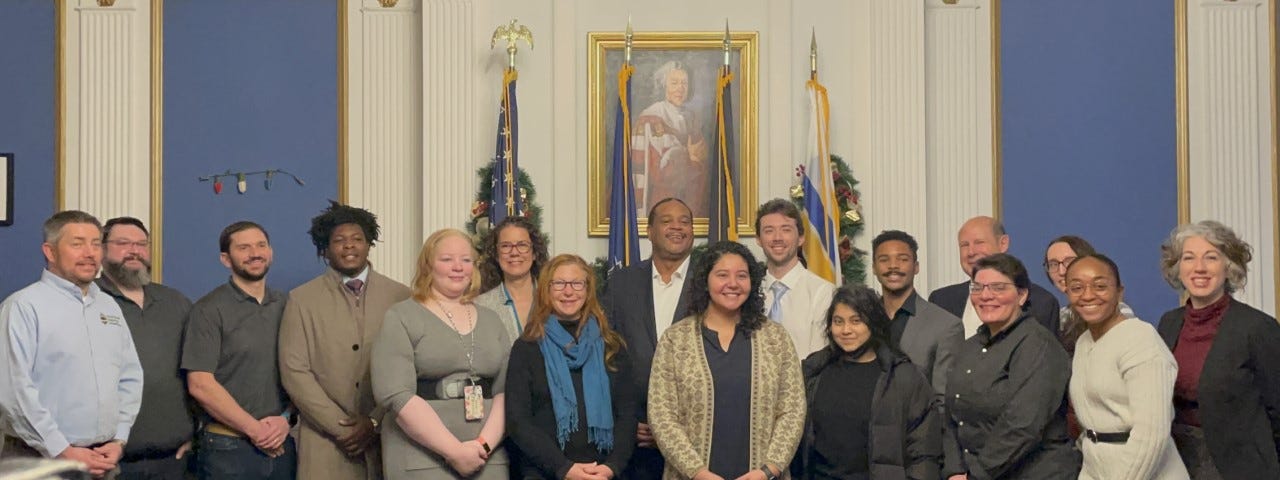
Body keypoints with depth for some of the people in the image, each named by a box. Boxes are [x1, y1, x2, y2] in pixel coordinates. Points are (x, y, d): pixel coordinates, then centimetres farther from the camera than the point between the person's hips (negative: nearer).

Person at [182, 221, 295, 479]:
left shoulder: (287, 306, 9)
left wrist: (286, 420, -8)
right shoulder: (208, 310, -4)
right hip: (228, 448, -4)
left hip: (283, 445, 4)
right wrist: (255, 429, -10)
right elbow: (199, 384, -10)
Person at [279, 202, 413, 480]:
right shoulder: (302, 300, 4)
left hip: (387, 440, 1)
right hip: (326, 447, 0)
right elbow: (294, 373, -2)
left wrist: (376, 421, -9)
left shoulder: (400, 297, 4)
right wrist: (342, 427, -8)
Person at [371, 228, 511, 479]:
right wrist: (454, 450, -15)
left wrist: (485, 444, -12)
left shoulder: (491, 320, 12)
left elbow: (507, 390, 5)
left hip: (488, 458, 4)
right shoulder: (401, 317, -1)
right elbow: (396, 395, -11)